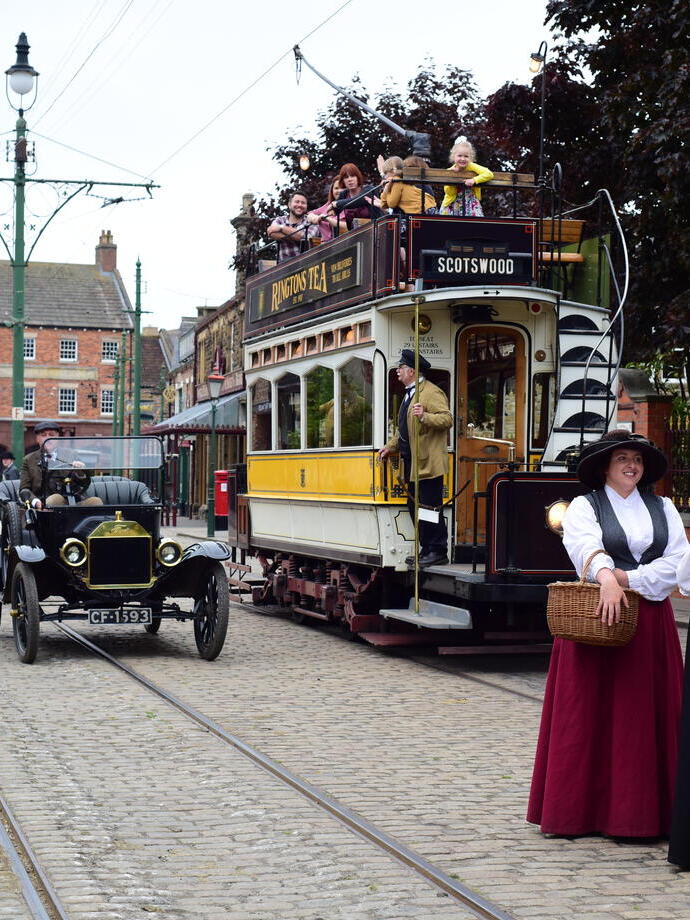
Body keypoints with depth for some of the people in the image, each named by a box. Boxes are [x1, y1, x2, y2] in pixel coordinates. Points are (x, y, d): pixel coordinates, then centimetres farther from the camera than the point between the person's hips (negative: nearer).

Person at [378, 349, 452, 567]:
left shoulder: (431, 393, -9)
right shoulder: (409, 394, 22)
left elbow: (447, 419, -19)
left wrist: (424, 417, -32)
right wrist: (390, 447, 21)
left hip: (428, 464, -10)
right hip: (412, 464, 10)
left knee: (430, 507, -8)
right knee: (414, 507, 11)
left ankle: (438, 552, -3)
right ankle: (426, 550, 17)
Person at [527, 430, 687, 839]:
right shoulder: (585, 507, 2)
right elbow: (586, 547, -19)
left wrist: (627, 578, -11)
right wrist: (606, 578, -39)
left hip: (651, 623, 4)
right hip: (597, 620, -3)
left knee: (648, 714, 2)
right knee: (590, 713, -3)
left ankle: (642, 811, 6)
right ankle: (580, 810, 1)